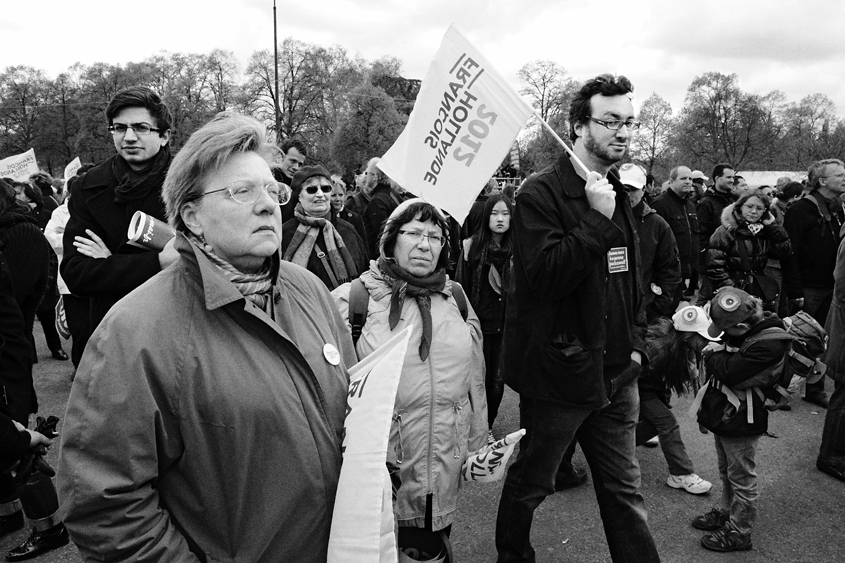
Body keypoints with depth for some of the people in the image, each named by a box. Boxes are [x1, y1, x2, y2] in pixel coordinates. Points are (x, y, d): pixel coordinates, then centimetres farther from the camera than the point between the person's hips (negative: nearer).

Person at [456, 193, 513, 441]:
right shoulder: (471, 247, -5)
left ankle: (488, 427, 27)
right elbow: (461, 288, -3)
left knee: (497, 379, 8)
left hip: (506, 325, 2)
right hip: (479, 323, -2)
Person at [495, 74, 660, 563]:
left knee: (625, 493, 15)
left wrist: (637, 343, 10)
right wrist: (598, 220, -25)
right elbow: (544, 275, -25)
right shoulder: (540, 195, -13)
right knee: (529, 486, 14)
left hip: (616, 374, 6)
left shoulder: (619, 196, 12)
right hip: (559, 372, -6)